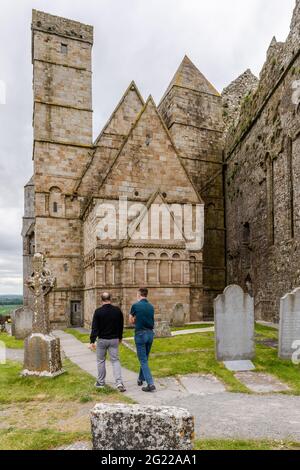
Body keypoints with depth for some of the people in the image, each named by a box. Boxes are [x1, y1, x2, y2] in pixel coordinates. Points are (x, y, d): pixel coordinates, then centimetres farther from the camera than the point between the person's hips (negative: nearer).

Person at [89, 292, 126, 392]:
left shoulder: (98, 312, -12)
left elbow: (95, 328, -14)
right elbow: (121, 325, 7)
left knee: (101, 361, 14)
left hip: (102, 340, -2)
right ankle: (119, 383, -6)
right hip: (114, 340, 2)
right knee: (115, 360, 7)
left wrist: (92, 341, -11)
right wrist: (120, 337, 20)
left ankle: (101, 382, 24)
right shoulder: (117, 310, -3)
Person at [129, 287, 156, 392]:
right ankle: (141, 379, 34)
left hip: (140, 334, -6)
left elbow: (131, 321, 2)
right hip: (150, 333, 6)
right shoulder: (151, 307, 6)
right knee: (144, 359, 20)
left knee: (143, 360, -2)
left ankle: (150, 384, -8)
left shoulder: (135, 305, -9)